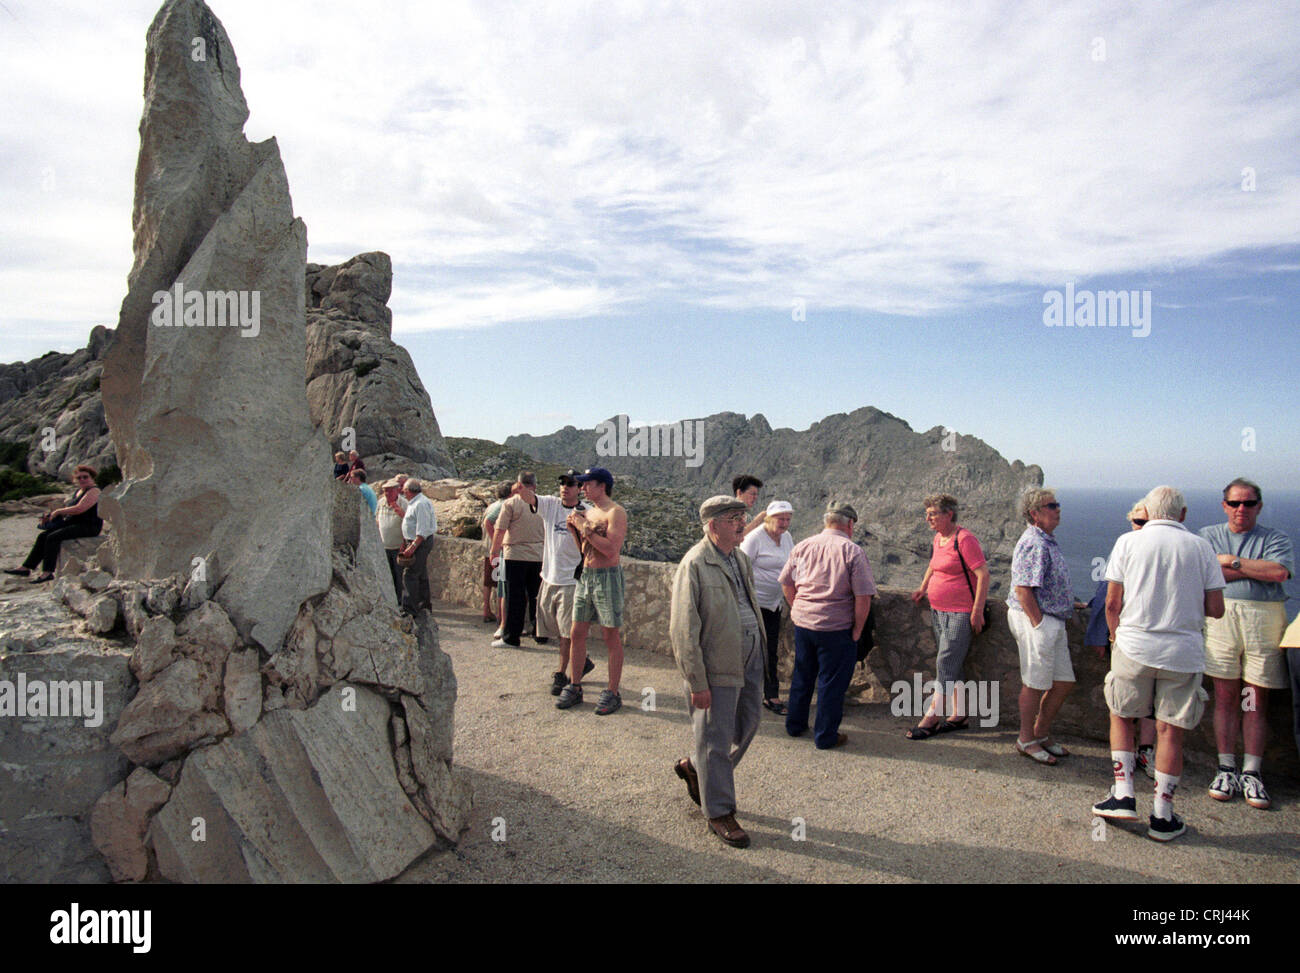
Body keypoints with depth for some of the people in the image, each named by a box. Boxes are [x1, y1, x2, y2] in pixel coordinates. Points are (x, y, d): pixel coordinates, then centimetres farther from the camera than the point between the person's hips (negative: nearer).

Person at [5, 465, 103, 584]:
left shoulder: (93, 491, -11)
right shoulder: (77, 492, 21)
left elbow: (79, 509, -22)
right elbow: (68, 509, 23)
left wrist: (58, 512, -10)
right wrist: (50, 516, 6)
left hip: (88, 527, -10)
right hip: (73, 524, 10)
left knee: (53, 537, -24)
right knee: (43, 536, 1)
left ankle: (47, 572, -24)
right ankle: (26, 567, 3)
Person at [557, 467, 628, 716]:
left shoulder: (615, 513, -11)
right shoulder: (588, 512, 13)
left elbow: (612, 549, -23)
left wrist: (585, 528, -18)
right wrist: (574, 529, 3)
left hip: (608, 577, -8)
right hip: (585, 575, 8)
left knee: (612, 637, 1)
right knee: (577, 634, 9)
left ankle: (612, 693, 9)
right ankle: (574, 687, 20)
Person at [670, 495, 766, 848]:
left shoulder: (740, 557, 9)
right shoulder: (695, 565, -17)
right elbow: (683, 630, -18)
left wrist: (757, 656, 18)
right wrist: (697, 683, -18)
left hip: (749, 656, 8)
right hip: (717, 664, -8)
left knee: (747, 723, 17)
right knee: (716, 739, 5)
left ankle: (694, 766, 40)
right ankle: (719, 813, 22)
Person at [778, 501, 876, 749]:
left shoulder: (802, 547, 3)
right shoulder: (853, 552, -12)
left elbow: (787, 584, 10)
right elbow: (863, 597, -15)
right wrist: (857, 630, -5)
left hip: (802, 623, 5)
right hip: (835, 627, -5)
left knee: (802, 676, 20)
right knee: (831, 682, 8)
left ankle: (795, 724, 34)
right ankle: (825, 736, 17)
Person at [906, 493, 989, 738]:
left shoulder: (965, 539, -15)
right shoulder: (938, 539, 10)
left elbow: (983, 575, -17)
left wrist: (977, 611, -18)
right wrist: (922, 588, 19)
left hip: (961, 614, -9)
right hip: (938, 611, 9)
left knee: (946, 665, -6)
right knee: (950, 666, 13)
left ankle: (931, 718, -1)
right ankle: (959, 714, 22)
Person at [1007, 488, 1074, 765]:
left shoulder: (1047, 542, 15)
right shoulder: (1034, 544, -18)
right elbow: (1022, 589, -23)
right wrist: (1039, 624, -20)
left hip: (1052, 622, 10)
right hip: (1035, 620, -10)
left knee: (1064, 682, 14)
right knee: (1035, 684, 1)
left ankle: (1041, 734, 27)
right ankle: (1026, 741, 14)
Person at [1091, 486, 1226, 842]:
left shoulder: (1129, 542, -1)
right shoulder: (1200, 547, 3)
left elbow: (1112, 603, -2)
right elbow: (1216, 609, 2)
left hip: (1134, 644, -1)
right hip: (1183, 652, 1)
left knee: (1121, 716, 17)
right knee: (1170, 730, 8)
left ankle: (1123, 794, 11)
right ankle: (1162, 816, 14)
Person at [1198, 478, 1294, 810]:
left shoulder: (1275, 538, 10)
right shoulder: (1209, 535, 12)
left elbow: (1280, 572, -9)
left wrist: (1233, 562, -5)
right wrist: (1257, 570, -5)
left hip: (1263, 620, 0)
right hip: (1222, 617, 0)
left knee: (1256, 700, 2)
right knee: (1225, 696, 2)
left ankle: (1251, 773, 9)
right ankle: (1226, 769, 9)